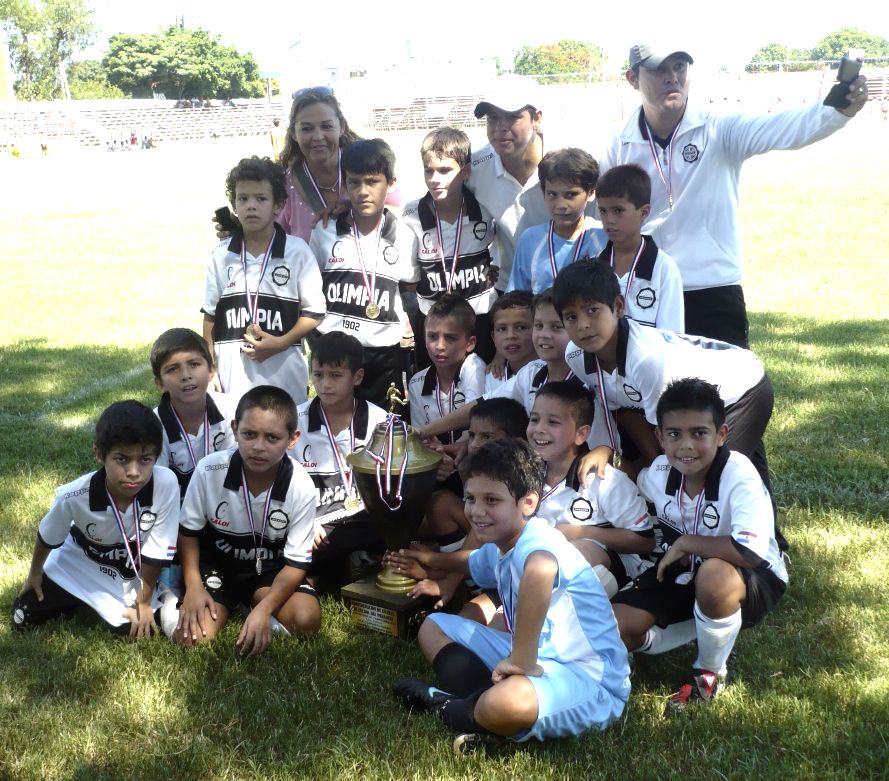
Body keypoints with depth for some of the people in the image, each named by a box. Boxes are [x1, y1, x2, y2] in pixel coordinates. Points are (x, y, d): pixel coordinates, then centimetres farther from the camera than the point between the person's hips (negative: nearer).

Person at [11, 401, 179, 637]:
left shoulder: (166, 484, -38)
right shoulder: (74, 496, -33)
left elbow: (156, 551, -21)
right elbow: (48, 536, -8)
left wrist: (144, 603, -9)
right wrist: (35, 572, 10)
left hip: (133, 571, 0)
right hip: (80, 562, 1)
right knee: (22, 619, 1)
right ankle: (80, 600, 29)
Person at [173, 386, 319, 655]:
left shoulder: (301, 487, -23)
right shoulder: (208, 470, -22)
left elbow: (296, 562, -15)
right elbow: (188, 531, -4)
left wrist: (265, 608, -28)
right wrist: (193, 585, -15)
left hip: (271, 569, 0)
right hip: (216, 562, 0)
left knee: (306, 619, -25)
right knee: (190, 637, -20)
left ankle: (255, 602, 4)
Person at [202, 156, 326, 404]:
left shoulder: (297, 251, -2)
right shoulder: (220, 256, 5)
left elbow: (315, 311, 0)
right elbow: (210, 316, 11)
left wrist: (281, 342, -13)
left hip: (284, 374, -2)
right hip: (234, 377, 2)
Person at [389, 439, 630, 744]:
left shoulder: (538, 541, -23)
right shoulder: (496, 549, 6)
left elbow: (541, 569, -50)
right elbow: (474, 562, 34)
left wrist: (522, 659, -44)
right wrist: (430, 559, 45)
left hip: (589, 680, -10)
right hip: (534, 659, 10)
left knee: (502, 705, -41)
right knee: (433, 626, 15)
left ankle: (451, 709, -6)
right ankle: (479, 702, -9)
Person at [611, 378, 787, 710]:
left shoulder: (739, 475, -28)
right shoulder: (658, 472, -9)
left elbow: (751, 553, -42)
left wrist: (685, 542, -28)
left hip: (753, 580, -4)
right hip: (685, 573, 5)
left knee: (713, 576, -41)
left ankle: (710, 672, -13)